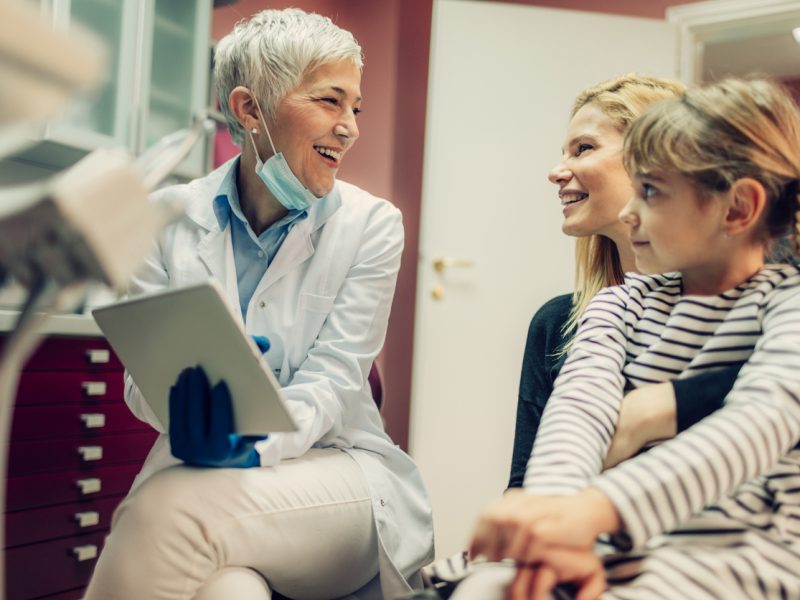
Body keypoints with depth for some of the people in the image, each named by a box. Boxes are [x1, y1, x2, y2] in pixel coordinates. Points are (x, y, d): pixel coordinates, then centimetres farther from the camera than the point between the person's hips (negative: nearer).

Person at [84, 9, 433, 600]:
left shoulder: (371, 224, -2)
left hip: (333, 465, 0)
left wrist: (249, 441, -29)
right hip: (202, 469, 0)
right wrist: (189, 402, -26)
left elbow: (333, 383, -9)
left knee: (171, 512, -30)